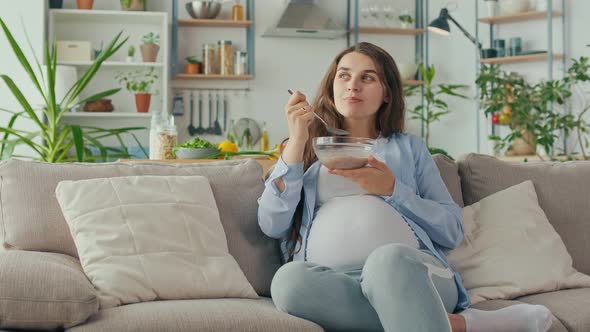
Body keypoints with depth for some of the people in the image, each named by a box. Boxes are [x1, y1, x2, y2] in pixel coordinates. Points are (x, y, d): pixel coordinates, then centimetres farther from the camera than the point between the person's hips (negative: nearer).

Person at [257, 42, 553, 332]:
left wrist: (392, 190, 0)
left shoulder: (408, 148, 25)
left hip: (411, 269, -1)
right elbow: (272, 225, 10)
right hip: (329, 281, 2)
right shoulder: (306, 150, 26)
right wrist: (296, 142, 6)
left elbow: (452, 231, 14)